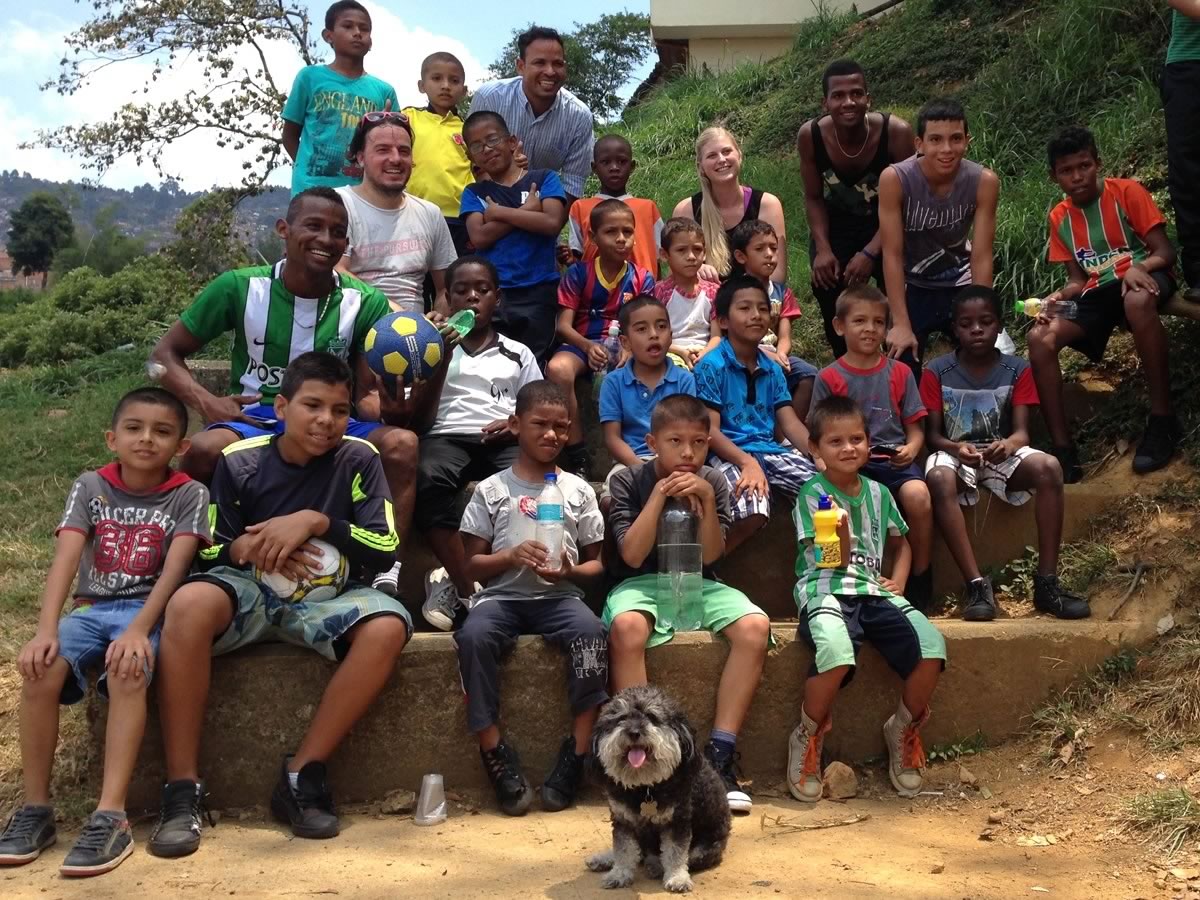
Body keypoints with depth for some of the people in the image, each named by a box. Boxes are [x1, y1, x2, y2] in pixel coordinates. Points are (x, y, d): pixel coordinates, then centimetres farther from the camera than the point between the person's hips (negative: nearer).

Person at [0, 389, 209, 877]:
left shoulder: (189, 494, -2)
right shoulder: (90, 487, 4)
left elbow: (174, 569, -14)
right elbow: (65, 559, -9)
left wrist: (138, 630, -30)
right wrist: (46, 630, -25)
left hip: (149, 610, -2)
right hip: (90, 607, 3)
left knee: (126, 670, -35)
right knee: (40, 669, -27)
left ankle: (111, 816, -33)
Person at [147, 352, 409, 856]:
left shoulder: (358, 460, -2)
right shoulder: (240, 461, 0)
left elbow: (385, 551, -8)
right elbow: (208, 552, 4)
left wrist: (315, 521, -20)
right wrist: (250, 546, -18)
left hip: (326, 601, 0)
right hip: (250, 591, 0)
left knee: (387, 625, -32)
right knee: (188, 604, -34)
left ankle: (301, 775, -21)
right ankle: (183, 787, -25)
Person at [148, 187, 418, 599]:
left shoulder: (366, 303, 0)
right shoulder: (241, 287, -2)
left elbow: (368, 394, -1)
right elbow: (165, 354, 5)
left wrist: (387, 405, -27)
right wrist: (206, 402, -15)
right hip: (254, 422, 0)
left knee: (401, 444, -30)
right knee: (205, 448, -35)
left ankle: (386, 570, -29)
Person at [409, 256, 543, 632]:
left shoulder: (517, 353, 22)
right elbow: (418, 420, 8)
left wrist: (518, 426, -7)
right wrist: (442, 360, 0)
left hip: (503, 441, 1)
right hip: (447, 437, -1)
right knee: (428, 477, -38)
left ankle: (454, 580, -27)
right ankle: (470, 591, -31)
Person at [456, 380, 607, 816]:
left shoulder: (578, 490, 13)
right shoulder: (492, 489, 9)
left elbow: (597, 563, 14)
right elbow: (473, 564, 7)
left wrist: (571, 571, -9)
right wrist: (510, 556, -13)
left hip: (560, 596, 1)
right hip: (502, 596, -1)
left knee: (591, 633, -32)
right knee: (474, 636, -34)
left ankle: (577, 755, -22)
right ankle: (495, 754, -23)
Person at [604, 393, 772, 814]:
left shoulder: (713, 482, 5)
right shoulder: (629, 481, -2)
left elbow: (710, 556, -3)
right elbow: (632, 555, -12)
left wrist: (707, 500, -16)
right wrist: (659, 494, -16)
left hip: (699, 585, 3)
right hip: (642, 584, -3)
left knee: (755, 626, -27)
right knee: (627, 626, -39)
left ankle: (720, 754, -23)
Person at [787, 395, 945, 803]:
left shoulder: (878, 493, 15)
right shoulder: (812, 493, 0)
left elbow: (899, 542, 30)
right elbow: (836, 562, -6)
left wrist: (898, 580, 12)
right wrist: (841, 532, -26)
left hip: (874, 592, 5)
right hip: (826, 591, -5)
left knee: (932, 647, -23)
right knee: (837, 653, -37)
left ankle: (903, 729, 7)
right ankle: (808, 737, -7)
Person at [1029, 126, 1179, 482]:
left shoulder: (1126, 191, -3)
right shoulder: (1059, 218, 10)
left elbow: (1166, 252, -7)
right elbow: (1078, 279, 10)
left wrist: (1137, 268, -30)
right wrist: (1060, 296, -13)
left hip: (1142, 280, -4)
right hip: (1096, 292, 4)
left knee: (1137, 301, -43)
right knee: (1040, 337, -24)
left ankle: (1162, 419, -30)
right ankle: (1064, 450, -23)